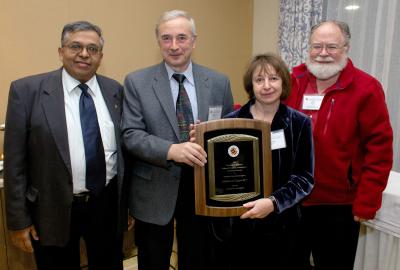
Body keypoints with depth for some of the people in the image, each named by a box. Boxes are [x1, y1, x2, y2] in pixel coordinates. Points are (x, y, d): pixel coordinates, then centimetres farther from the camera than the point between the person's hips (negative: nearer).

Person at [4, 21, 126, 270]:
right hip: (53, 210, -2)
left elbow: (125, 149, 5)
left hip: (108, 206, 3)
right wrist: (18, 219, -5)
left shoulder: (115, 91, 1)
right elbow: (15, 160, -6)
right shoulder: (27, 90, -8)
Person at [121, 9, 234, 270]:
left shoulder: (219, 82, 1)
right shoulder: (137, 82, -5)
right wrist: (172, 150, -28)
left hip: (203, 187, 2)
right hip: (154, 191, -1)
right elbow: (131, 135, -12)